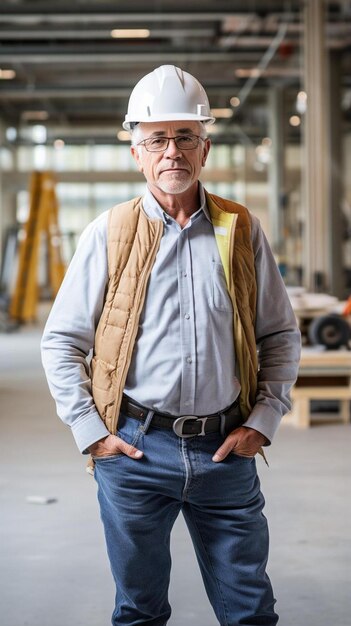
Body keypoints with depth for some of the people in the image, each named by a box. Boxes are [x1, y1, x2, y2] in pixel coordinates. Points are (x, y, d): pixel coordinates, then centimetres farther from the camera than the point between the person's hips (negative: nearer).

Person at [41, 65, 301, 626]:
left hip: (225, 451, 1)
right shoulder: (109, 235, 0)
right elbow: (61, 341, 4)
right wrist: (90, 431, -3)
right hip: (135, 451, -1)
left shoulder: (242, 232, 5)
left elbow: (281, 336, 10)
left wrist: (262, 421, 1)